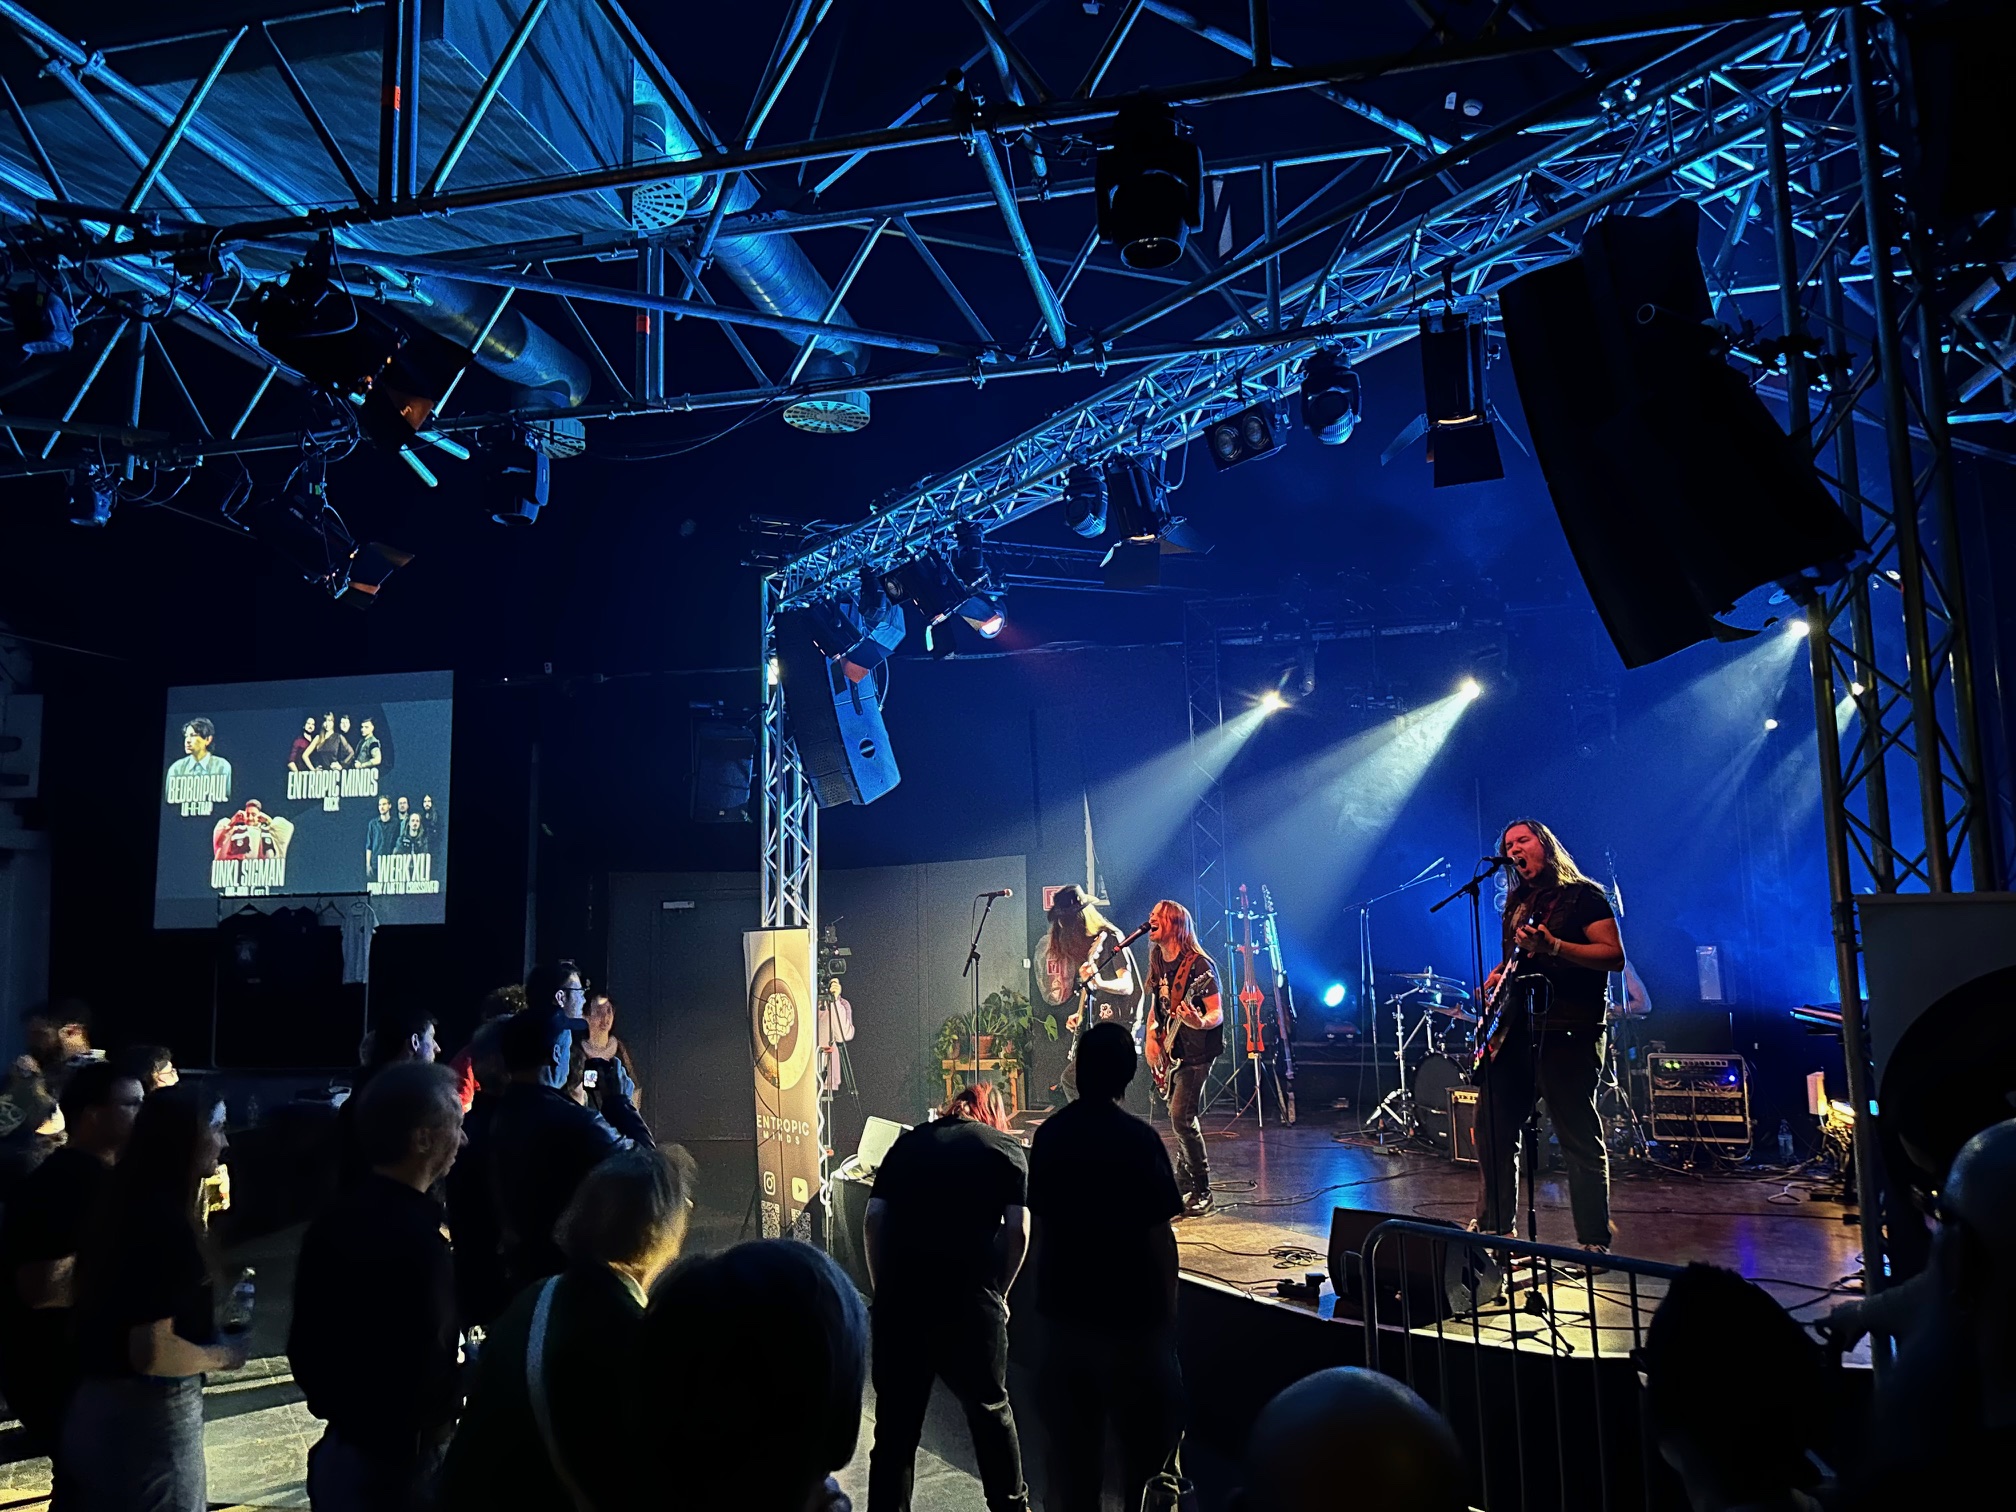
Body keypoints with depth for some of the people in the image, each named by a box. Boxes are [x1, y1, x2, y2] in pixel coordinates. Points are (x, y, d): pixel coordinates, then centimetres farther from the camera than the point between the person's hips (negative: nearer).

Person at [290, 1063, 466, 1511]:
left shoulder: (332, 1223, 2)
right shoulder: (416, 1238, -26)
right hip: (397, 1461, -8)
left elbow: (305, 1347, 9)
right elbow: (425, 1376, -26)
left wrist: (336, 1406, 17)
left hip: (342, 1447, 8)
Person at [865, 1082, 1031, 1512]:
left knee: (897, 1416, 11)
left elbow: (875, 1219, 5)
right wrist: (998, 1292, 9)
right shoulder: (1008, 1150, 10)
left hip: (901, 1294, 1)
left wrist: (884, 1290, 10)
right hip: (970, 1297, -1)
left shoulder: (909, 1143, 16)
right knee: (990, 1408, 17)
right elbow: (1018, 1231, -2)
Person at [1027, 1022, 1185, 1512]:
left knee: (1070, 1437, 15)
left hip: (1063, 1309, 5)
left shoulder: (1048, 1134, 0)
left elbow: (1039, 1226, 7)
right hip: (1129, 1311, -5)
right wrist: (1169, 1306, -2)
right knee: (1148, 1435, 11)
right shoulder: (1139, 1140, -16)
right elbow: (1159, 1237, -14)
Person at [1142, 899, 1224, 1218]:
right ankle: (1185, 1179, 31)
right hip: (1169, 1052, 8)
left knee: (1181, 1117, -16)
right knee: (1179, 1116, 15)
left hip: (1195, 1053, -8)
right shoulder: (1157, 962, 8)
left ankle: (1202, 1193, -6)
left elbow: (1217, 1014, -18)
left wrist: (1200, 1023, -39)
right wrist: (1151, 1038, 4)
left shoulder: (1199, 966, -17)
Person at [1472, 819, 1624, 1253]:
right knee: (1493, 1128, 8)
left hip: (1568, 1034, -7)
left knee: (1581, 1142, -4)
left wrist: (1553, 946, -25)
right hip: (1515, 1030, 8)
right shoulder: (1517, 903, 19)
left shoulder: (1582, 896, -3)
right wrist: (1496, 976, 9)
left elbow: (1614, 955, -13)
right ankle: (1494, 1228, 19)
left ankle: (1594, 1244, 6)